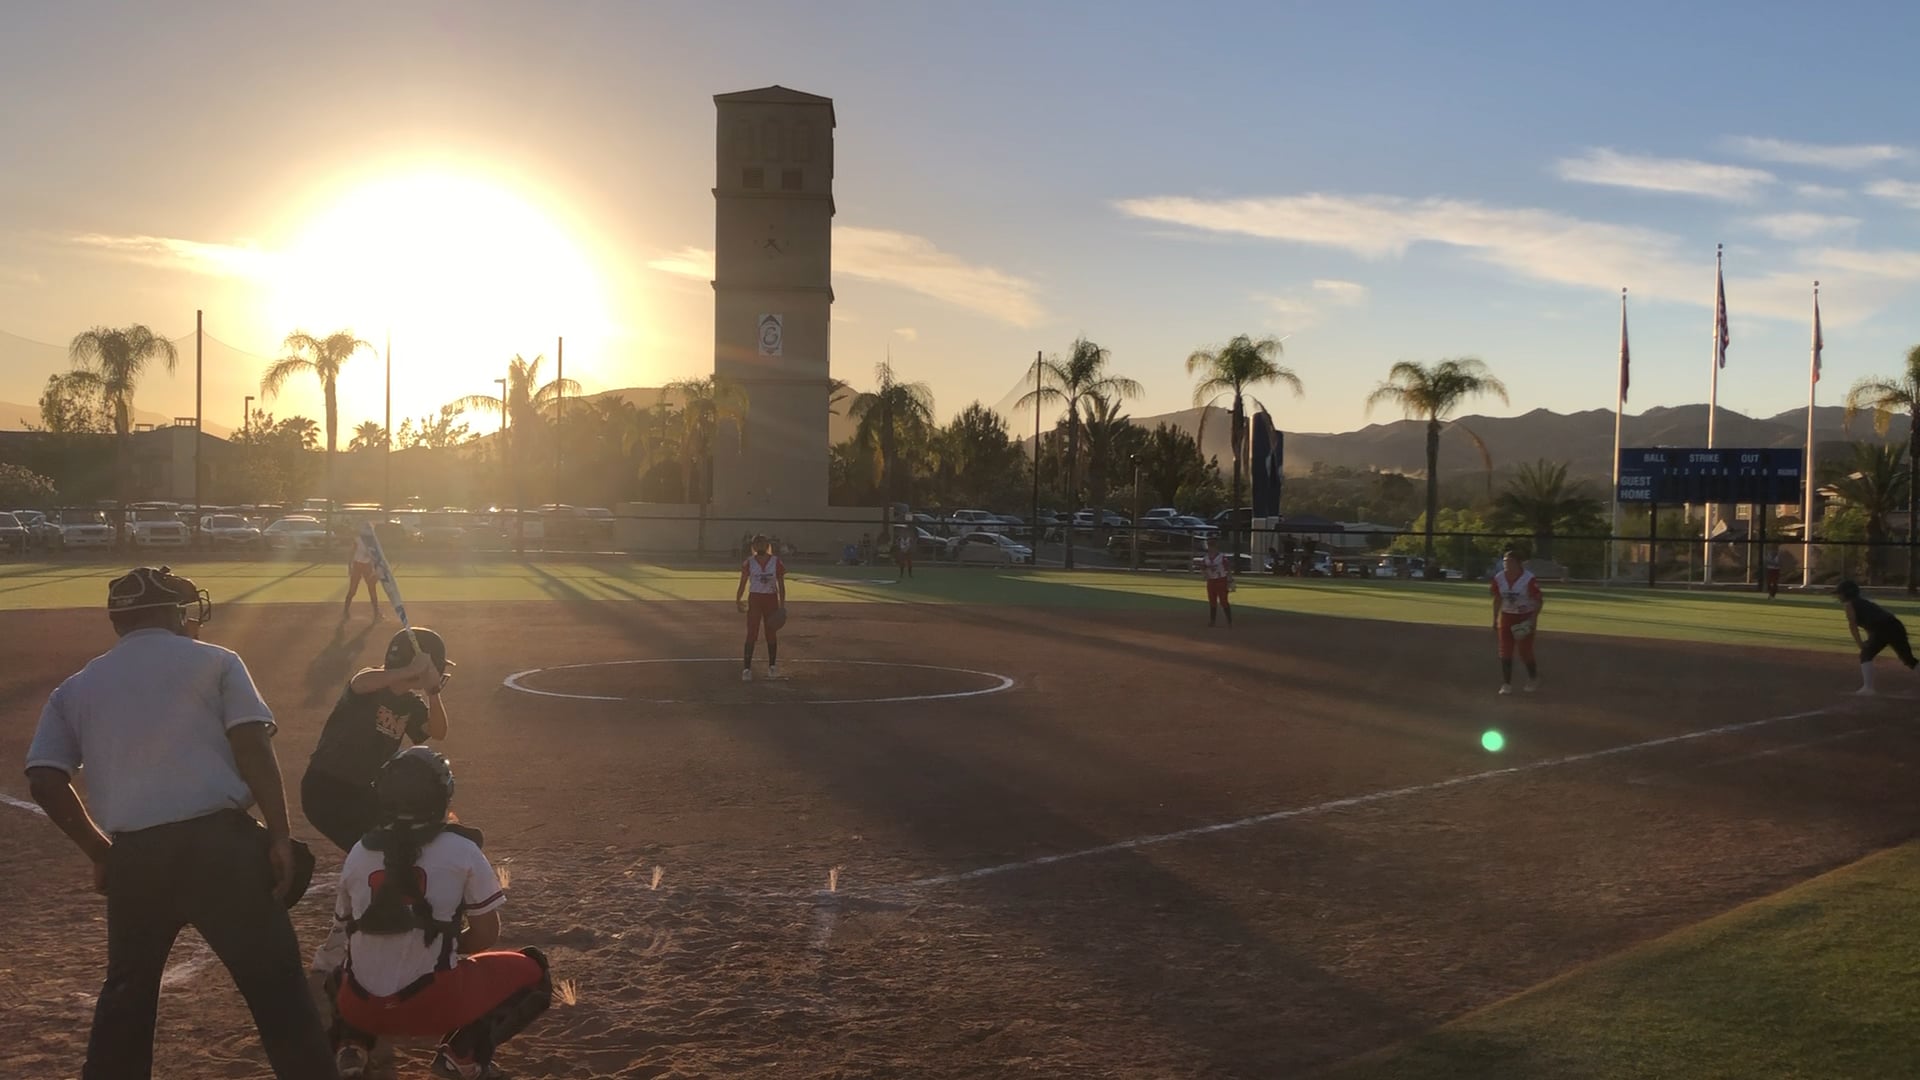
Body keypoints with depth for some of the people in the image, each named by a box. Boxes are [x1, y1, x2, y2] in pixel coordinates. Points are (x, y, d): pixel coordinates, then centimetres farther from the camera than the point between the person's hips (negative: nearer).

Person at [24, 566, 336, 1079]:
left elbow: (44, 780, 8)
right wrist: (279, 836, -6)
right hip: (218, 842, -4)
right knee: (275, 981, 1)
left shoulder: (75, 688, 17)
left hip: (132, 855, 4)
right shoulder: (214, 661, 7)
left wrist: (100, 853, 17)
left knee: (127, 991, 24)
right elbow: (252, 747, -5)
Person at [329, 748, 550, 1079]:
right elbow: (486, 935, 1)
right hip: (435, 1003, -4)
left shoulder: (358, 852, 6)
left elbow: (345, 928, 16)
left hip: (363, 1007, 4)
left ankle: (351, 1047, 11)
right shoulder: (462, 850, -4)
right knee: (533, 973, 16)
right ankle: (463, 1053, 0)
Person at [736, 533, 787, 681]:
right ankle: (747, 668, -4)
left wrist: (782, 605, -4)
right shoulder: (749, 563, -2)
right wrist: (738, 600, -11)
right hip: (754, 599, -1)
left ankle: (772, 666, 21)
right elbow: (743, 583, 1)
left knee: (772, 635, 8)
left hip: (771, 599, 1)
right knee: (751, 635, -5)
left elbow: (781, 585, 1)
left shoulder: (776, 562, -2)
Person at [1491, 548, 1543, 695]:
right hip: (1506, 617, 4)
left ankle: (1533, 677, 26)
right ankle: (1506, 684, 7)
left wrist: (1533, 619, -23)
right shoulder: (1499, 578, -3)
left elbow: (1539, 600, -13)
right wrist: (1495, 621, 9)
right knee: (1505, 652, -1)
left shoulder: (1529, 579, -18)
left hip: (1525, 618, -4)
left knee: (1525, 652, -1)